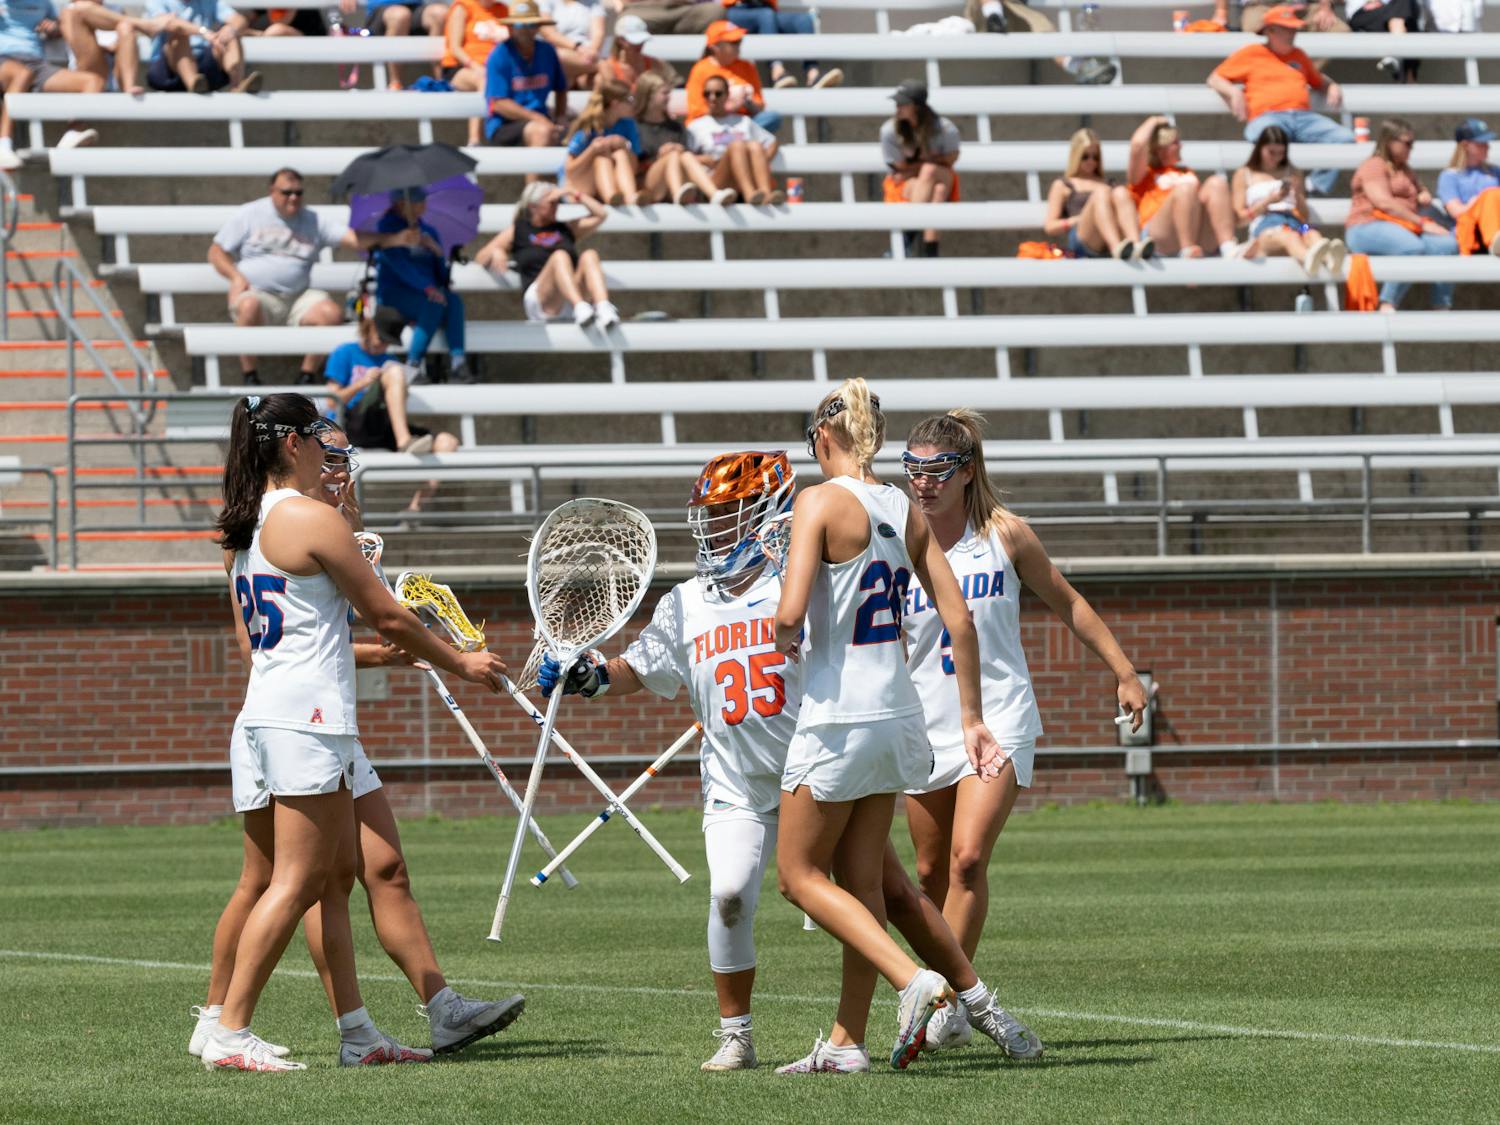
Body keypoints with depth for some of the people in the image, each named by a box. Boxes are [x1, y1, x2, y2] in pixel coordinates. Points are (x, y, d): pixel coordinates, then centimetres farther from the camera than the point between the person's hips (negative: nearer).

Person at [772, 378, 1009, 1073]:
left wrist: (783, 638, 2)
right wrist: (970, 720, 14)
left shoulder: (821, 501, -12)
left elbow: (791, 612, -22)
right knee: (862, 879, 12)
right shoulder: (906, 512, 7)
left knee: (800, 875, 5)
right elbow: (959, 620, 7)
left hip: (838, 719, -7)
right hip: (898, 712, 7)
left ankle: (915, 982, -11)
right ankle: (846, 1043, 12)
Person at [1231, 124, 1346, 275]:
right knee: (1288, 236, -43)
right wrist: (1269, 200, -1)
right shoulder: (1244, 174, 22)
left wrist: (1298, 194, 4)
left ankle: (1329, 258, -76)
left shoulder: (1293, 173, 29)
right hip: (1264, 226, -3)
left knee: (1311, 234, -38)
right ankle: (1309, 259, -80)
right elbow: (1240, 217, 12)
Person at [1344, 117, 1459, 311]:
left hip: (1403, 227, 8)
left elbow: (1421, 190, 42)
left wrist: (1425, 197, 14)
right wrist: (1423, 223, -15)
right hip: (1369, 228, -8)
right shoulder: (1374, 166, -1)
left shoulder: (1404, 170, 27)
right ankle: (1387, 306, -33)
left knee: (1448, 244, -18)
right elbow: (1384, 203, -13)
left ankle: (1441, 308, -21)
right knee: (1413, 247, -38)